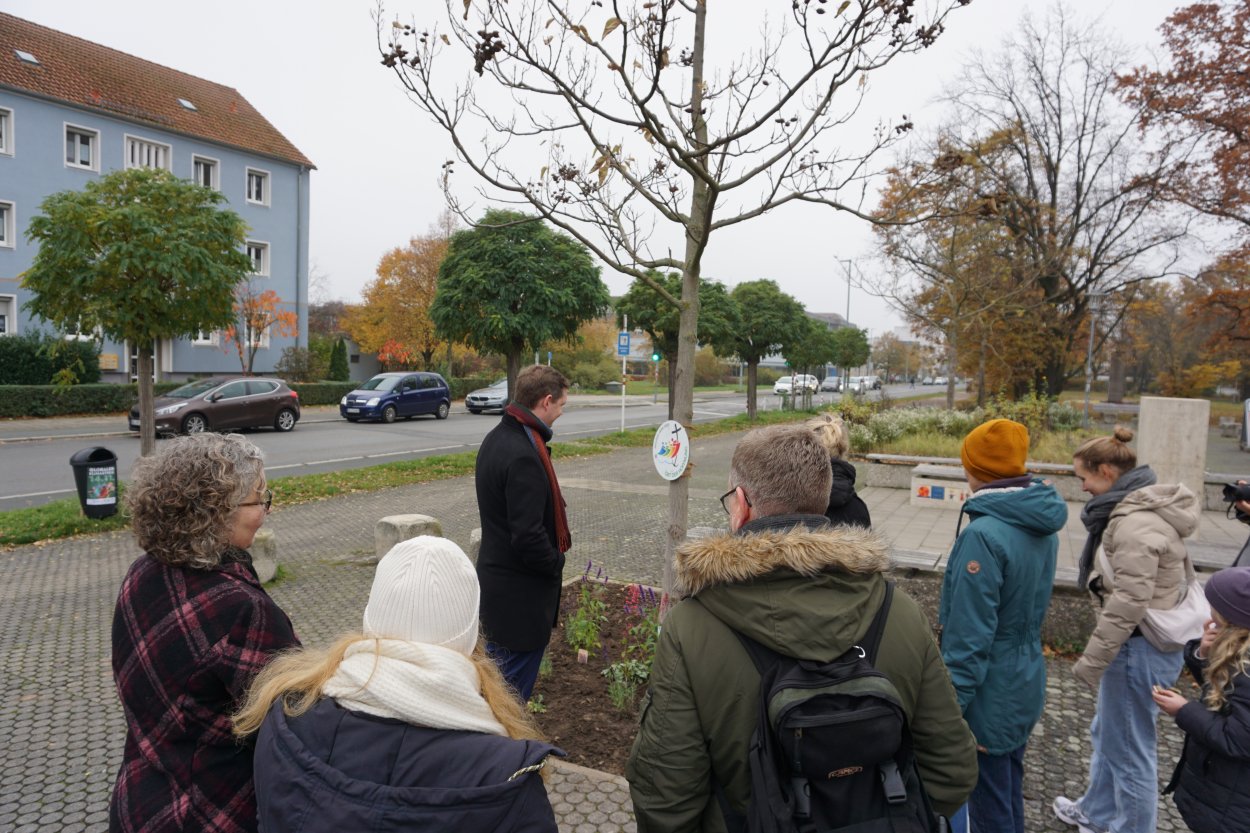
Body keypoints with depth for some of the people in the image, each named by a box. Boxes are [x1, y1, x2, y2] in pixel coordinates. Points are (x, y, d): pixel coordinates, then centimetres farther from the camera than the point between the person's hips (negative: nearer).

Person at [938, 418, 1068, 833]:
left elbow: (969, 638, -25)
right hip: (1025, 688, 8)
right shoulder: (1043, 526, 1)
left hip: (989, 698, -8)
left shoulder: (985, 534, -26)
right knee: (1010, 796, 24)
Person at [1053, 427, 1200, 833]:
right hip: (1142, 643, 11)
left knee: (1128, 750, 6)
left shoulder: (1136, 522, -25)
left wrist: (1091, 660, -19)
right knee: (1107, 734, 26)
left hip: (1140, 649, -11)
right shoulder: (1141, 507, 7)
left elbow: (1128, 603, -25)